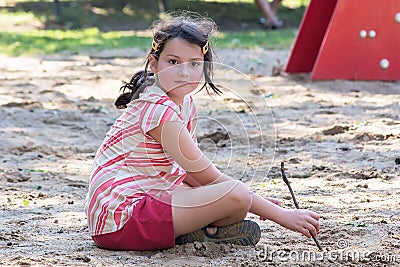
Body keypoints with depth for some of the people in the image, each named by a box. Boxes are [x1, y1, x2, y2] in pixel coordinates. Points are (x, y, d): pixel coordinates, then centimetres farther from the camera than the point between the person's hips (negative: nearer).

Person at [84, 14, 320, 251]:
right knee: (236, 195, -24)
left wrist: (253, 199, 2)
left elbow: (191, 172, 14)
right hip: (120, 220, -10)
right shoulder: (159, 111, -19)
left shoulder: (185, 104, 11)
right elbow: (210, 178, -17)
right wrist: (281, 215, -14)